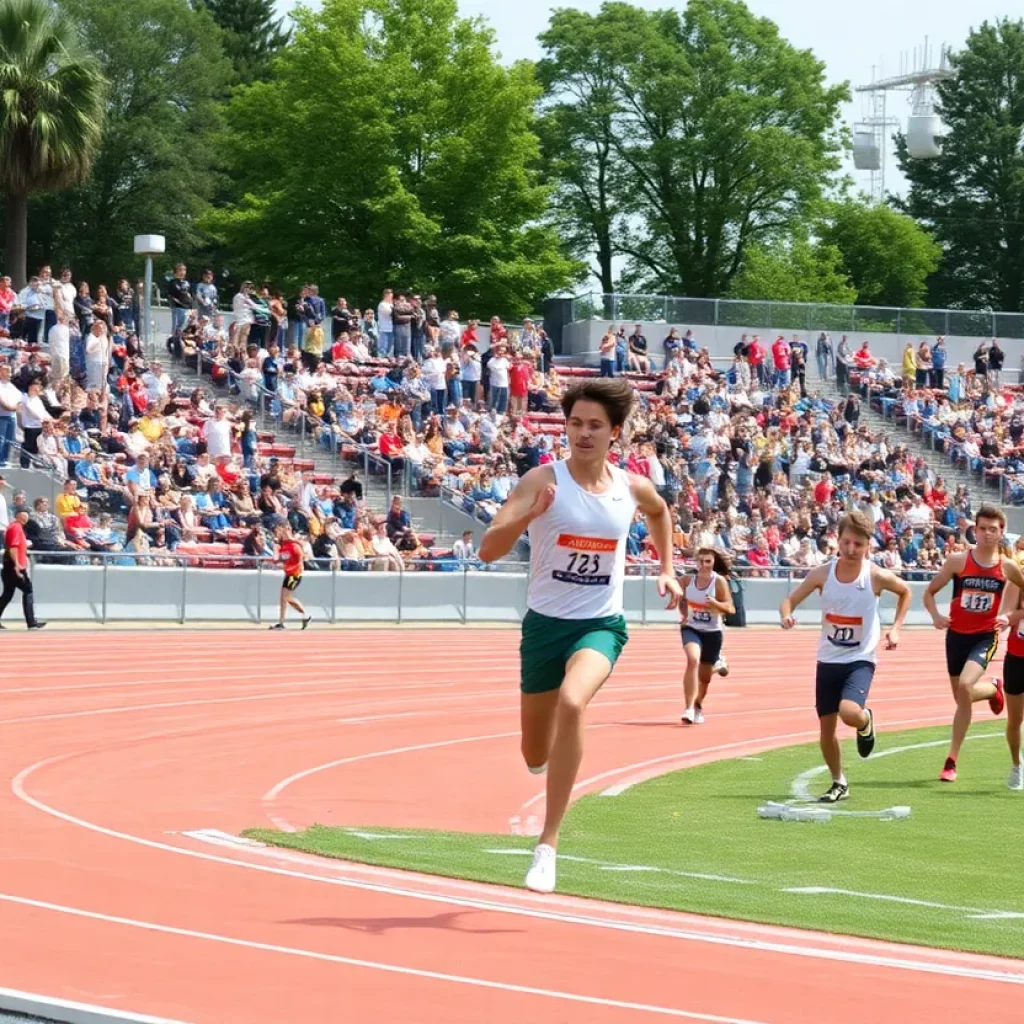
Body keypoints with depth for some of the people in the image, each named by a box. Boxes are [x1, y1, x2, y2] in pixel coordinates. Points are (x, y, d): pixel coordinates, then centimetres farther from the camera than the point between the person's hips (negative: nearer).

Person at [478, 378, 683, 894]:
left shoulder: (632, 487, -1)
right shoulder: (543, 480, -12)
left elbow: (659, 511, 26)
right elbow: (488, 549, -23)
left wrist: (667, 569, 18)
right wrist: (529, 515, -39)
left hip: (601, 625, 0)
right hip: (545, 623, 0)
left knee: (572, 702, -33)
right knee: (535, 758, 12)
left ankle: (548, 845, -29)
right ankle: (549, 751, 56)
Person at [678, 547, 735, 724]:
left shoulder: (719, 581, -12)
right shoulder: (687, 580, -5)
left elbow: (729, 608, -16)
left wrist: (715, 603, -34)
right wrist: (683, 613, -3)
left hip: (712, 632, 0)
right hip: (691, 628, 0)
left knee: (704, 677, 11)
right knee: (693, 660, -30)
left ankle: (701, 698, 46)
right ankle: (689, 708, -31)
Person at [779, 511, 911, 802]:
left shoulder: (877, 576, -12)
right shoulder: (822, 574, -9)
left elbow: (905, 591, 9)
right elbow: (790, 600, -2)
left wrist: (895, 628, 0)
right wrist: (786, 615, -25)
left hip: (860, 660, -3)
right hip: (828, 660, 3)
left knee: (849, 712, -28)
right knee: (826, 726, 5)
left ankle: (866, 722, 10)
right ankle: (839, 783, 26)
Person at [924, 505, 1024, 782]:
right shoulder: (958, 561, -6)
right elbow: (929, 592, 2)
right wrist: (936, 617, -16)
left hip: (985, 636, -2)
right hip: (957, 635, 2)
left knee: (965, 688, -24)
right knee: (961, 698, 10)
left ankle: (952, 760, -8)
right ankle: (994, 689, 47)